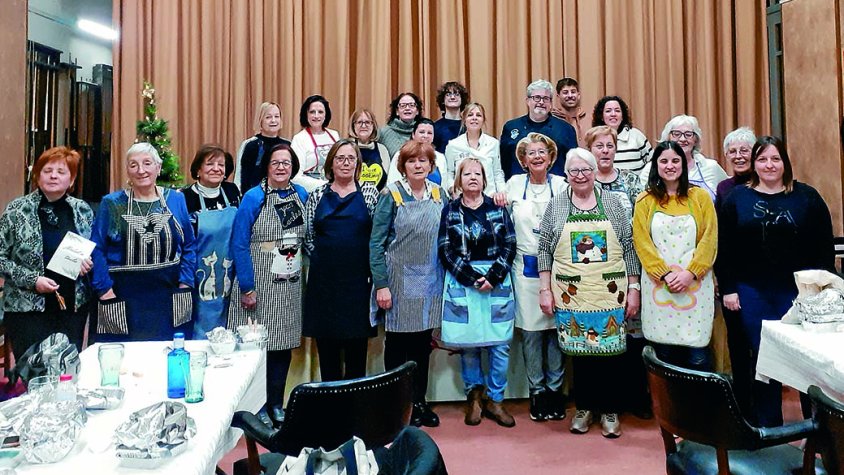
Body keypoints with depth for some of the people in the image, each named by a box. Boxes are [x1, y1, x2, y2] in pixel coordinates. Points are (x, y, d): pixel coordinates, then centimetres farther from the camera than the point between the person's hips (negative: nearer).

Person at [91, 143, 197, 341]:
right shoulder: (111, 203, 2)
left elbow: (189, 245, 8)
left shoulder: (176, 199, 7)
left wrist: (185, 284, 0)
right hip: (124, 301, -1)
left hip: (169, 300, 2)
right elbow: (97, 250, 1)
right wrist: (105, 289, -7)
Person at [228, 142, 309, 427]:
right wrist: (247, 287, -14)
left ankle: (276, 404, 24)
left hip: (290, 285, 5)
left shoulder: (301, 195, 6)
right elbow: (239, 245, -11)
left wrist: (302, 271, 11)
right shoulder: (254, 198, -9)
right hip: (259, 284, -5)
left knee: (284, 343, 10)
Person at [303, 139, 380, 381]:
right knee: (327, 343, 8)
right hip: (324, 279, 1)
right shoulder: (317, 195, 8)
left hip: (358, 278, -1)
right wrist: (321, 258, 3)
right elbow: (308, 236, 10)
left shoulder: (369, 193, 5)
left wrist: (371, 266, -1)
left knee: (357, 346, 6)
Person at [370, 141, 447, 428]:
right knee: (397, 344, 6)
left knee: (423, 344, 12)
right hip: (400, 281, -4)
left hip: (430, 282, 4)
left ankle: (419, 402, 26)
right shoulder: (392, 194, -6)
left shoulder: (439, 194, 6)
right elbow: (376, 241, -8)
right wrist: (381, 284, -13)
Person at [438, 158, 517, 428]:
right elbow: (445, 250, -3)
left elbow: (509, 245, 2)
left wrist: (493, 277, -11)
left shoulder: (497, 209, 8)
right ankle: (474, 396, 22)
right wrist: (472, 278, -12)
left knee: (500, 345, 1)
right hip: (462, 282, -1)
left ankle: (494, 400, 15)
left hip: (497, 281, 1)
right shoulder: (449, 211, 5)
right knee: (468, 345, 5)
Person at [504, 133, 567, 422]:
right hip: (526, 267, 0)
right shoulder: (514, 184, 5)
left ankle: (555, 389, 18)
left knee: (556, 328, 4)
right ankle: (537, 391, 16)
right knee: (531, 330, 3)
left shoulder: (561, 185, 4)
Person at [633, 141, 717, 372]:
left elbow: (709, 238, 1)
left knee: (698, 356, -2)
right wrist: (665, 275, -11)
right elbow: (642, 242, 0)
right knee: (665, 354, 4)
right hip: (658, 285, 0)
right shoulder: (645, 200, 7)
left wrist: (690, 273, -10)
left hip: (695, 285, 0)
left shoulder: (700, 196, 7)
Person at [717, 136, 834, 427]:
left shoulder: (807, 197, 4)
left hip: (798, 291, 0)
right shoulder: (736, 198, 4)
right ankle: (767, 425, 19)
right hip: (752, 292, 0)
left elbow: (824, 246, 3)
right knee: (762, 357, 6)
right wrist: (727, 288, -2)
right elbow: (724, 247, 2)